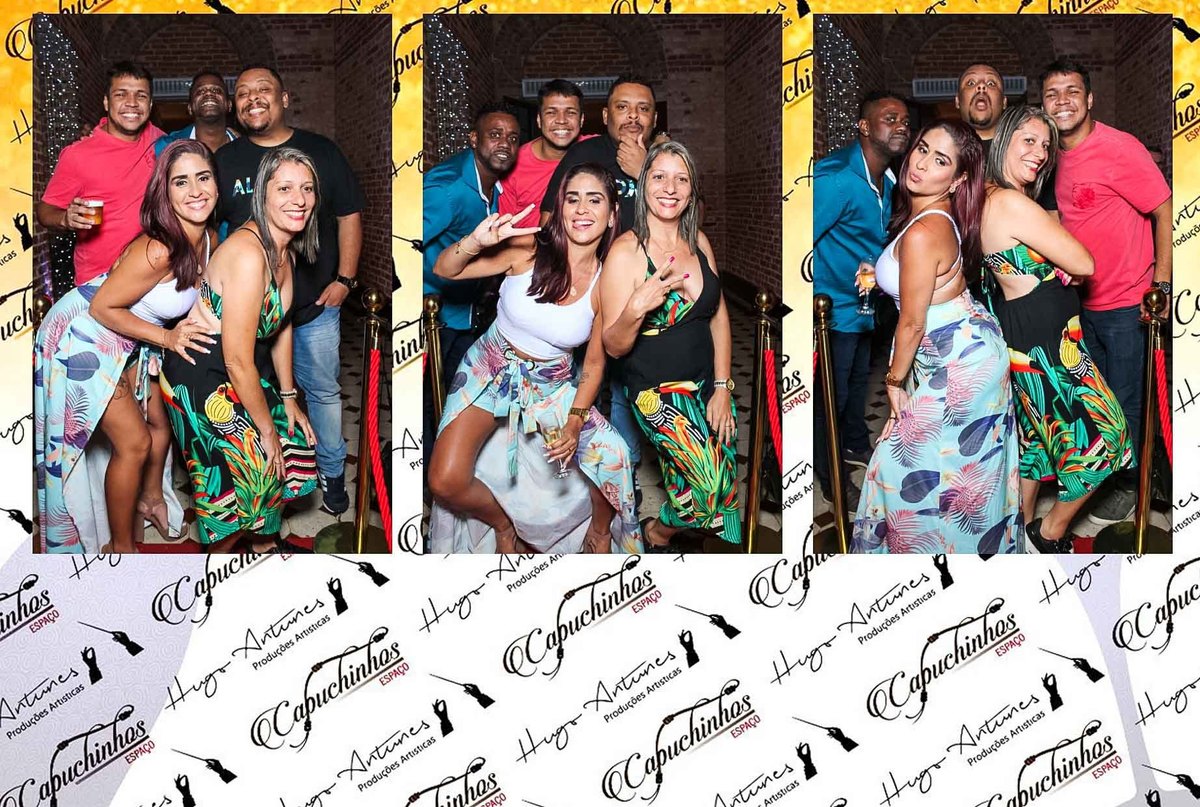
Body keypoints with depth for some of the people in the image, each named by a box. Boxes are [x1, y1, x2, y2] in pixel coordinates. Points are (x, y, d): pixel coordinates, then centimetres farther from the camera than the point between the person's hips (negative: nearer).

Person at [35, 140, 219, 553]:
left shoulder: (209, 239, -7)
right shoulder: (157, 249, -34)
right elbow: (103, 308, -25)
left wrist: (187, 330, -4)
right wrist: (167, 338, -26)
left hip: (128, 339, 8)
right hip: (83, 338, -8)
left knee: (161, 420, 19)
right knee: (134, 442, -2)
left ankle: (151, 498, 47)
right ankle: (120, 547, 16)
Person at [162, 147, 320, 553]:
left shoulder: (286, 248, -2)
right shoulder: (248, 253, -30)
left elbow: (281, 324, 12)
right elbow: (238, 360, -27)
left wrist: (287, 397, 12)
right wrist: (266, 427, -17)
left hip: (246, 371, 9)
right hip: (202, 377, -9)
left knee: (293, 451, 15)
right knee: (244, 475, -3)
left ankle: (265, 541, 40)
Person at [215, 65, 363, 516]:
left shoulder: (321, 152, -2)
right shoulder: (224, 161, 1)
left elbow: (349, 216, 2)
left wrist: (345, 278, -5)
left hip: (316, 302, -1)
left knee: (324, 392, 11)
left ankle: (332, 473, 26)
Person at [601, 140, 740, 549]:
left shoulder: (699, 242, 3)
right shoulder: (626, 252, -15)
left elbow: (718, 316, 9)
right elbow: (614, 346, -14)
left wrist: (722, 388, 2)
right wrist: (635, 310, -34)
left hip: (707, 382, 6)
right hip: (657, 391, -6)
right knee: (715, 489, -14)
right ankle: (657, 532, 16)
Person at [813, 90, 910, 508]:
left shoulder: (885, 180, 3)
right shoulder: (836, 177, -29)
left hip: (863, 304, 10)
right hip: (834, 307, -9)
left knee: (859, 379, 27)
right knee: (832, 395, 4)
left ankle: (856, 445, 49)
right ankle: (834, 482, 19)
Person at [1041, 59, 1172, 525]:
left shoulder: (1119, 148, -17)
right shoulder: (1057, 156, 4)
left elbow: (1165, 210, -15)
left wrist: (1162, 285, -17)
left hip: (1126, 304, -7)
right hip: (1081, 302, 7)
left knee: (1123, 403, 3)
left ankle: (1125, 485, 20)